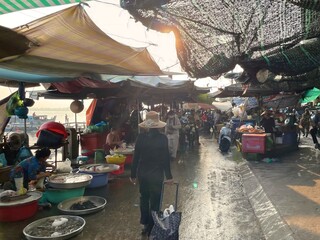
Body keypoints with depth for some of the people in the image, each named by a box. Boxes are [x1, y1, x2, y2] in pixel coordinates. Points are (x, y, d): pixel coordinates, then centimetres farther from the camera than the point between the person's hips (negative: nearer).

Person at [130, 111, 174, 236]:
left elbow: (136, 157, -4)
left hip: (142, 173, 3)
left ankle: (145, 224, 30)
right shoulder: (162, 138, -13)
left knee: (144, 199, 19)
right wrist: (168, 176, 0)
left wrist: (133, 174, 6)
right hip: (156, 174, -2)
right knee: (154, 201, 11)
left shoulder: (141, 137, -8)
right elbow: (166, 158, -9)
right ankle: (151, 226, 20)